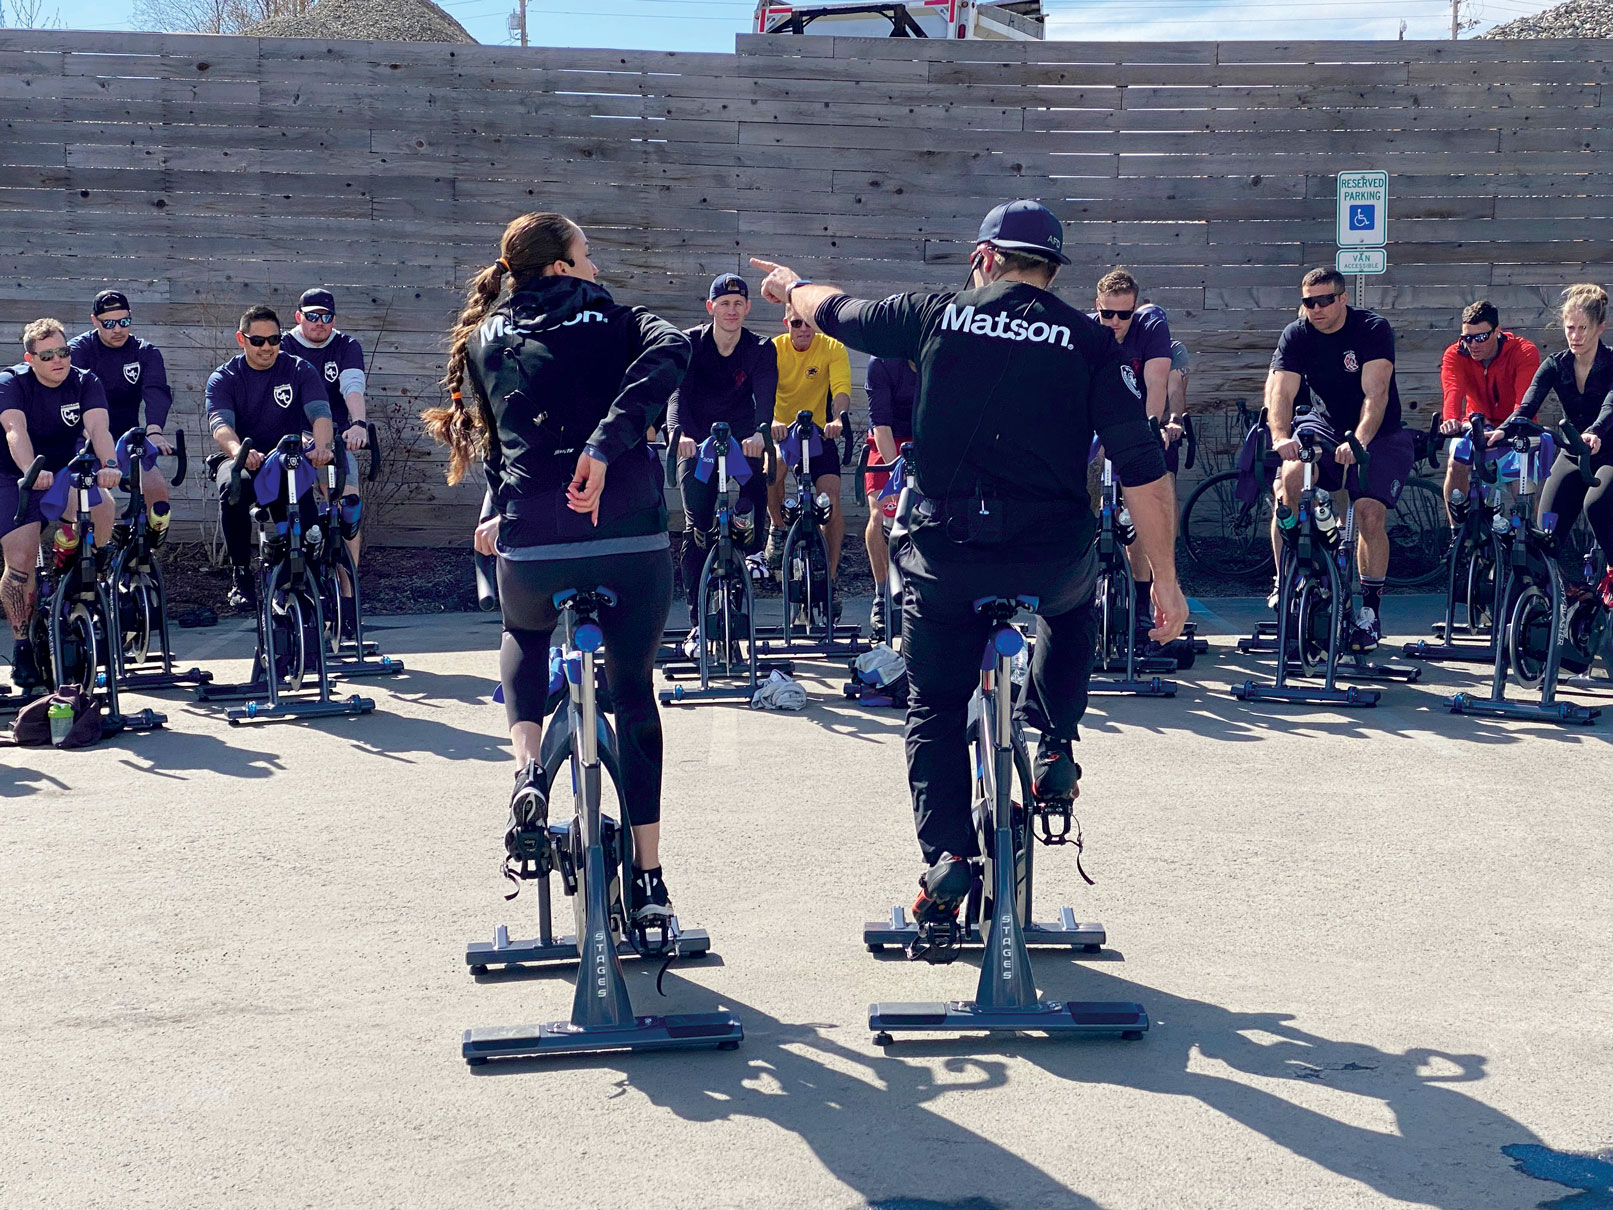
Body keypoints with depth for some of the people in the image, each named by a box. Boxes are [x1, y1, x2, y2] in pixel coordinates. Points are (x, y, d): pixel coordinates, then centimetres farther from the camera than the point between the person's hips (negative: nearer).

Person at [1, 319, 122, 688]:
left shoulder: (85, 383, -8)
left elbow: (98, 427, -24)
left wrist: (108, 464, -45)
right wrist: (31, 471, -50)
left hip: (69, 471, 3)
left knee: (102, 505, -26)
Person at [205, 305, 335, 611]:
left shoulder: (300, 371, 1)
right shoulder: (223, 378, 0)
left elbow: (320, 412, -16)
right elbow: (220, 422, -19)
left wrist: (322, 446, -40)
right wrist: (237, 451, -43)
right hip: (243, 461, 0)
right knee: (233, 489, -35)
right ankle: (242, 576, -21)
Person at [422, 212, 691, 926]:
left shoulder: (487, 339, 15)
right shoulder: (615, 321, 8)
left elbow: (495, 438, 19)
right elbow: (669, 354, -13)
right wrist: (606, 441, -21)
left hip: (532, 542, 1)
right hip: (633, 535, -1)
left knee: (523, 636, 34)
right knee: (634, 691, 15)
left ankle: (528, 773, 8)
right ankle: (648, 879, 13)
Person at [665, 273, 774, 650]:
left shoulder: (761, 349, -4)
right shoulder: (690, 343, -5)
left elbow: (765, 397, -18)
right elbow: (678, 392, -18)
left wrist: (759, 432, -40)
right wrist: (678, 432, -39)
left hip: (741, 444, 1)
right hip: (696, 444, -1)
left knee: (751, 515, -19)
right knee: (696, 529, -10)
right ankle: (698, 623, -8)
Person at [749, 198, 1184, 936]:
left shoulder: (938, 317, 4)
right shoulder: (1088, 342, 1)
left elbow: (835, 312, 21)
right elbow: (1143, 467, -6)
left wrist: (790, 284, 44)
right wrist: (1164, 581, 0)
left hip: (944, 556, 0)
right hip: (1052, 561, 0)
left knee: (935, 708, 19)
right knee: (1073, 600, 36)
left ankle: (947, 856, 8)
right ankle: (1055, 746, 22)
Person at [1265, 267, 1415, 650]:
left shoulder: (1373, 329, -17)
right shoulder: (1296, 335, -8)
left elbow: (1375, 394, -28)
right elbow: (1281, 391, -21)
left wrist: (1358, 441, -44)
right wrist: (1281, 436, -41)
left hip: (1378, 435, -2)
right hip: (1323, 425, 2)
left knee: (1371, 512, -22)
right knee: (1289, 479, -26)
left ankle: (1370, 606, -5)